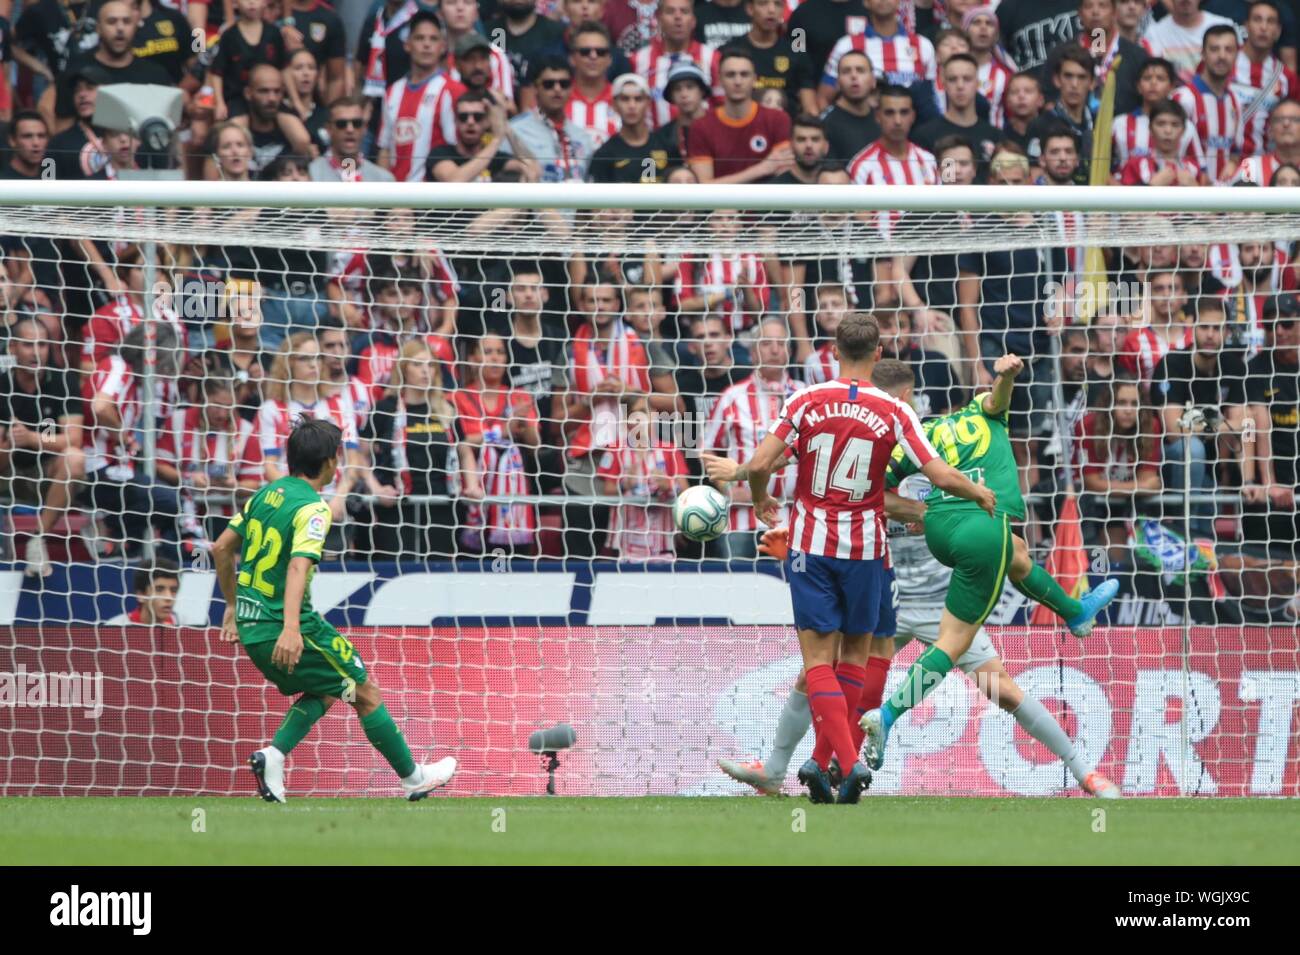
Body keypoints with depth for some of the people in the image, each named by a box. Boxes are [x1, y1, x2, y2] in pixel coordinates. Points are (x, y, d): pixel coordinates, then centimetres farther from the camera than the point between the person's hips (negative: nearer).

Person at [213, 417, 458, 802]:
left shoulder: (265, 494, 8)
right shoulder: (312, 508, -16)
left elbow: (222, 547, 15)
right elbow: (298, 567, -30)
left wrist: (232, 606, 26)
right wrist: (291, 629, -41)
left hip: (251, 628, 8)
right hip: (283, 627, -8)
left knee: (324, 693, 23)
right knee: (366, 693, 8)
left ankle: (273, 756, 2)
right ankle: (413, 777, 16)